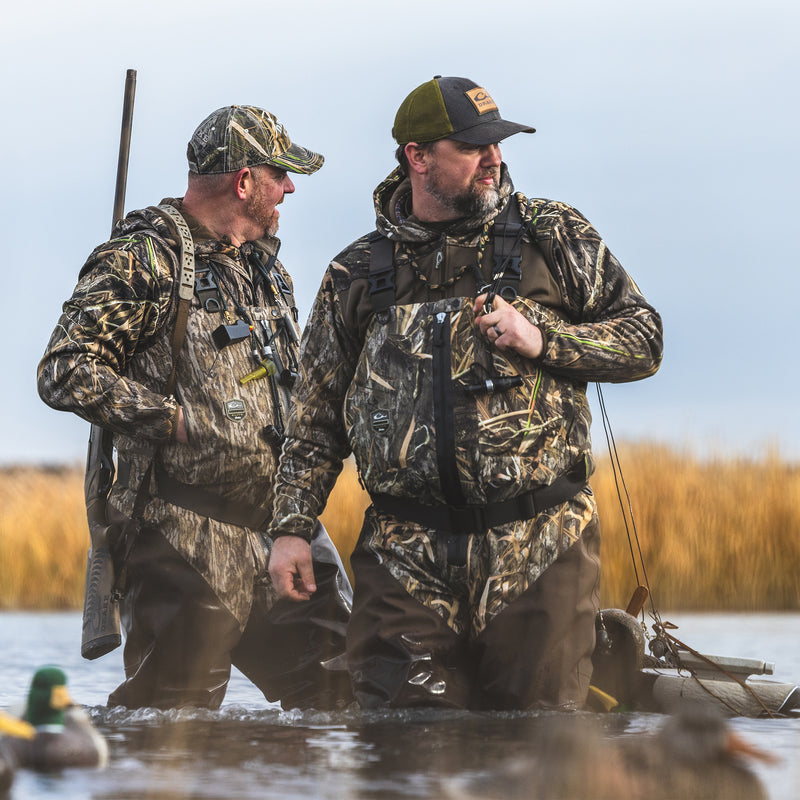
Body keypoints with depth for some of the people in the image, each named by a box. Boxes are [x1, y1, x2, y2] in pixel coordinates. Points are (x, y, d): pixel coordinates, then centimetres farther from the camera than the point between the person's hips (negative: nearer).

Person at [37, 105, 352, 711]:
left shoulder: (265, 263, 18)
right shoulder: (142, 262, -9)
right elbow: (67, 372, -18)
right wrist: (176, 421, -18)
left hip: (280, 522, 8)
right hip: (190, 540, -8)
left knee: (338, 693, 6)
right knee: (174, 709, -5)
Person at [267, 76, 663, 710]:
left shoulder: (553, 237, 8)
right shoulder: (358, 275, 11)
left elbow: (643, 338, 7)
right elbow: (317, 418, 15)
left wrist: (543, 341, -8)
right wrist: (291, 528, 7)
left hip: (540, 552, -1)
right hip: (406, 558, 1)